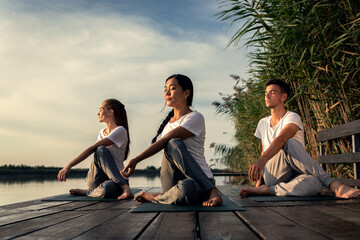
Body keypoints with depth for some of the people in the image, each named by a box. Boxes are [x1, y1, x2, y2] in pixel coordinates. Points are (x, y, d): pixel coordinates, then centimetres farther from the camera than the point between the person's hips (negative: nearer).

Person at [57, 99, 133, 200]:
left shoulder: (120, 131, -9)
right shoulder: (102, 132, 18)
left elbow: (92, 149, -16)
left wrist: (69, 165, -20)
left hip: (117, 179, -6)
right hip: (96, 180, 7)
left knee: (106, 189, -43)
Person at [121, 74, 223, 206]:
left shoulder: (195, 118, -5)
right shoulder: (167, 122, 19)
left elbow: (165, 141, -15)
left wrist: (136, 160, -21)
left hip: (200, 182, -6)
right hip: (174, 181, 6)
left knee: (185, 188, -44)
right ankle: (212, 191, -18)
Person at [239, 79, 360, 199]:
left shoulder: (292, 118, -2)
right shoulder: (262, 123, 20)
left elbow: (281, 139, -25)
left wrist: (262, 161, -43)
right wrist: (259, 180, 13)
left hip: (294, 174, -3)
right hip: (272, 175, 3)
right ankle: (333, 184, -30)